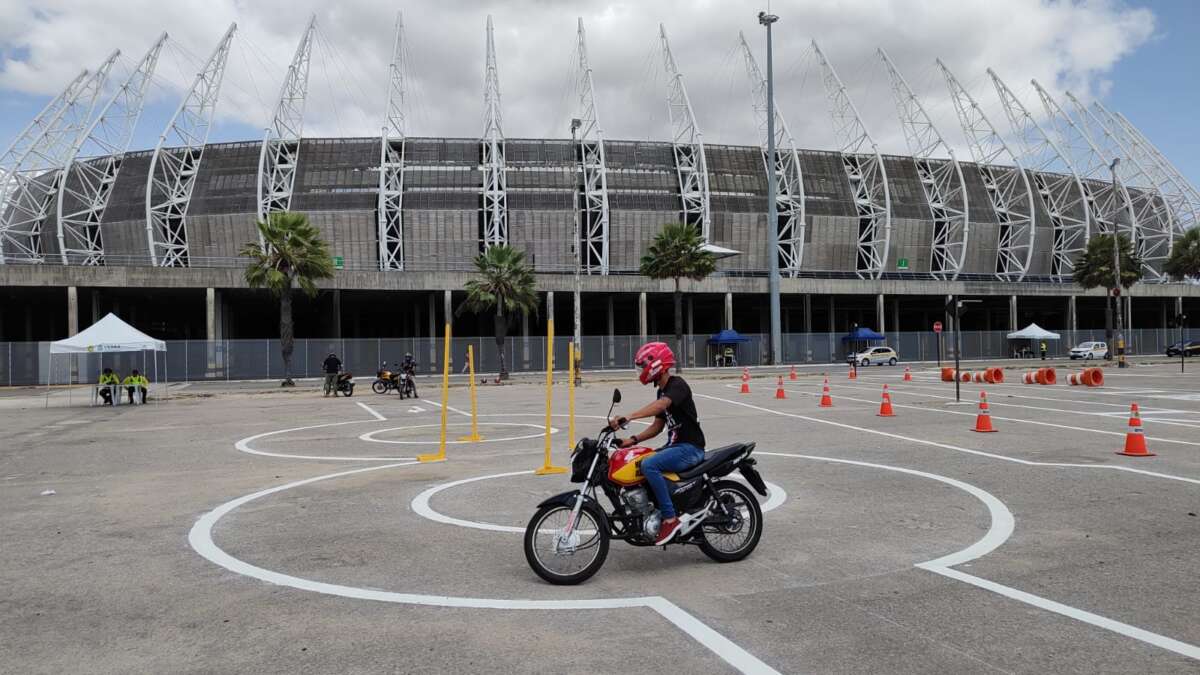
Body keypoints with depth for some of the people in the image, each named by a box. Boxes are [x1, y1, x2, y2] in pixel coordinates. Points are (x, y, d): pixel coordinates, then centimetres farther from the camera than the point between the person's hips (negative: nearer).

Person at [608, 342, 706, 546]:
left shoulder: (677, 385, -13)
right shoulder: (662, 391, 16)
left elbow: (660, 405, -34)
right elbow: (658, 426, 18)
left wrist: (628, 417, -46)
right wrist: (634, 439, 3)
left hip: (691, 447, -10)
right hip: (675, 445, 10)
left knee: (649, 465, -29)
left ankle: (670, 519, -22)